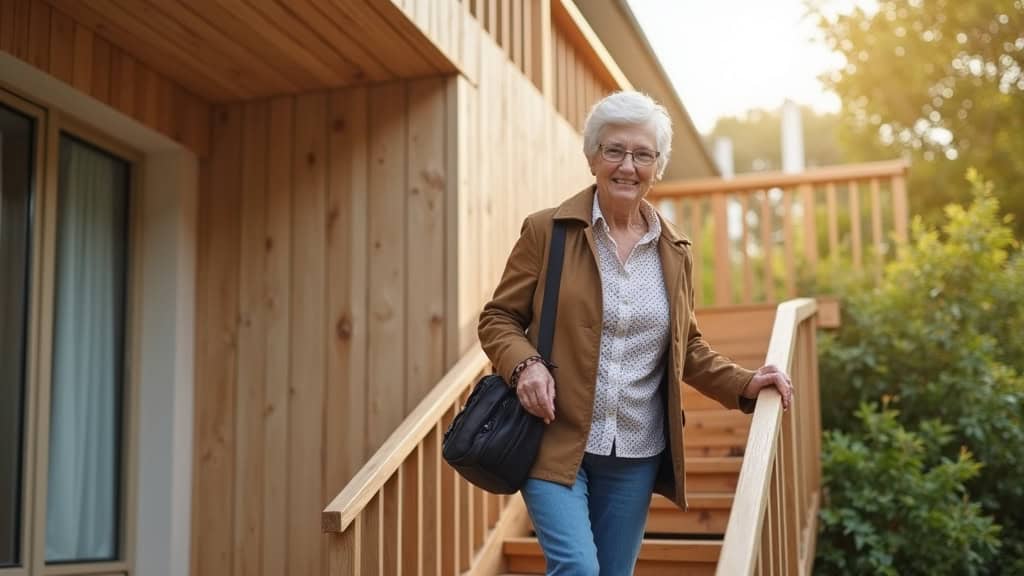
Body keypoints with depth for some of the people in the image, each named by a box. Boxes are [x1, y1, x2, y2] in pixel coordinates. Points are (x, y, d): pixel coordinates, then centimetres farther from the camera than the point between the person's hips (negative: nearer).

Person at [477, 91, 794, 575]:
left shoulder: (674, 251, 8)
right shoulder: (547, 231, -4)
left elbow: (687, 345, 16)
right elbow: (498, 318, 0)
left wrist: (743, 384, 1)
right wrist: (524, 365, -20)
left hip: (636, 455, 4)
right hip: (556, 442, -4)